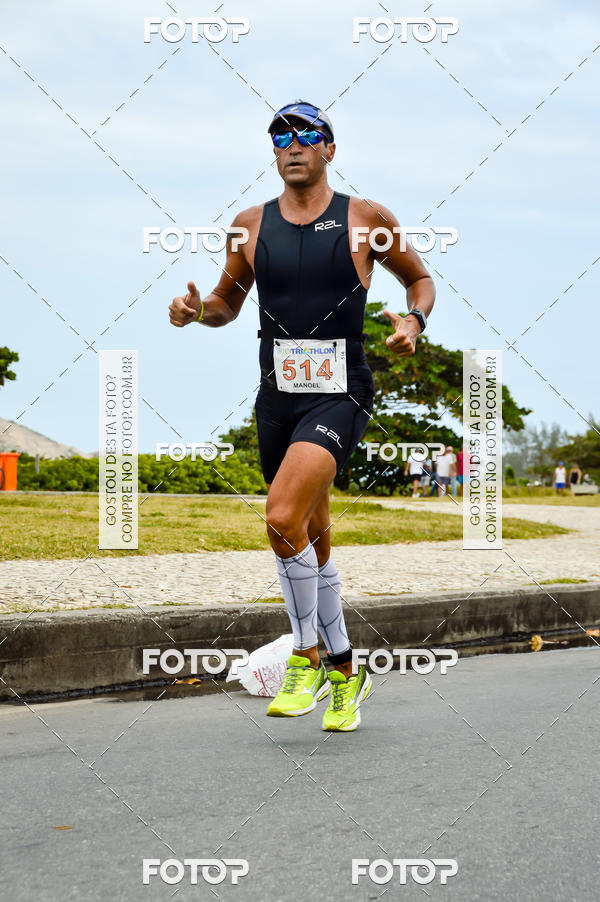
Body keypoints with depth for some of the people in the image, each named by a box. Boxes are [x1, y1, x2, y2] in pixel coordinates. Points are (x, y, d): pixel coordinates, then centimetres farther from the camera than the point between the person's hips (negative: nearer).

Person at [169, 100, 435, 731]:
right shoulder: (251, 225, 9)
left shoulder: (365, 220, 0)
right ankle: (344, 672, 28)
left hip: (339, 395, -5)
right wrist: (195, 309, -1)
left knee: (282, 517, -24)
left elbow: (420, 279, 13)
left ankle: (306, 656, -4)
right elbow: (226, 303, 21)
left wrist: (414, 320, -8)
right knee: (312, 537, 13)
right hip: (277, 396, 5)